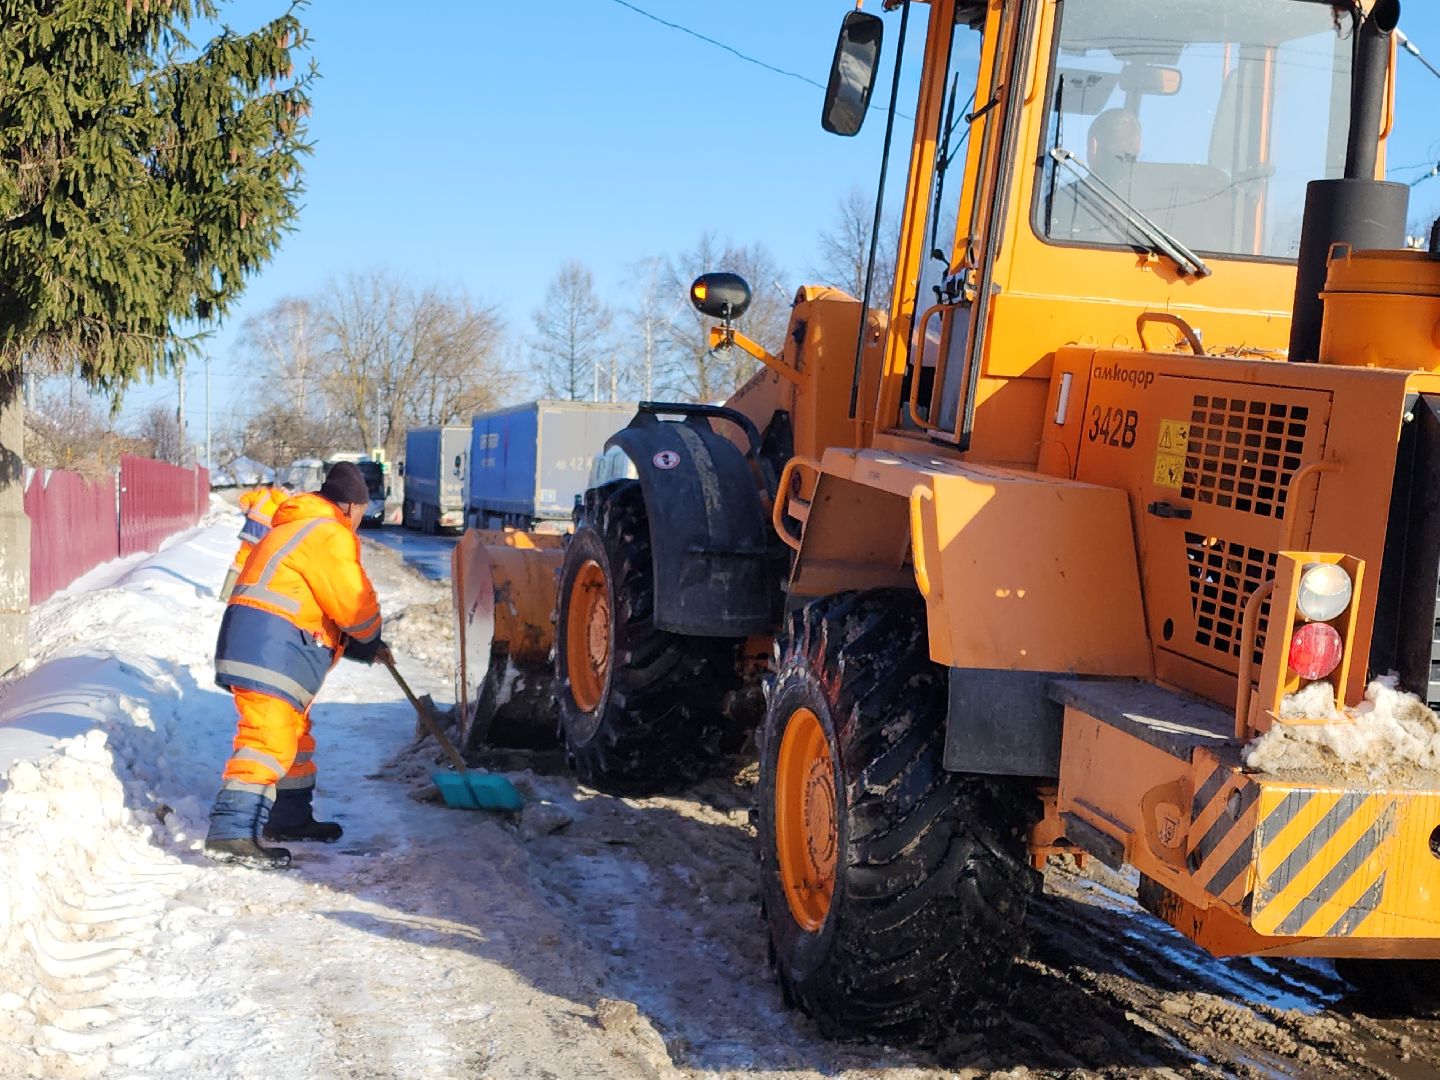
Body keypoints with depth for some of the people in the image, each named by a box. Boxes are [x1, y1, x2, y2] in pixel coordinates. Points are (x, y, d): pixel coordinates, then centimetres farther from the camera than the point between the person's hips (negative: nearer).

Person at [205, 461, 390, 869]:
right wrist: (369, 639, 11)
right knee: (267, 736, -16)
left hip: (266, 647, 11)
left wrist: (363, 646, 22)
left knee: (293, 733, 21)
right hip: (269, 647, -11)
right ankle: (232, 832, -22)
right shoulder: (330, 534, -7)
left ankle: (290, 818, 32)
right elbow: (354, 602, -11)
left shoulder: (297, 529, 27)